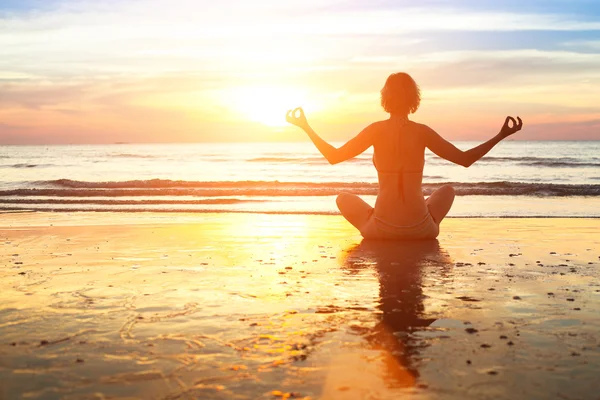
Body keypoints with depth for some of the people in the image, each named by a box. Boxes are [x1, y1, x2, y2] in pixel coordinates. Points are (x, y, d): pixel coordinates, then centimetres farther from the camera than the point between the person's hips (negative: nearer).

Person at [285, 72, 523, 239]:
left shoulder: (377, 130, -7)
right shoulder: (422, 132, -5)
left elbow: (333, 156, -4)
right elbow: (465, 159, -3)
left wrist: (305, 127, 6)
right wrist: (501, 136, 6)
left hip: (382, 230, 0)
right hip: (421, 230, 1)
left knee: (344, 198, 29)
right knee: (447, 190, 32)